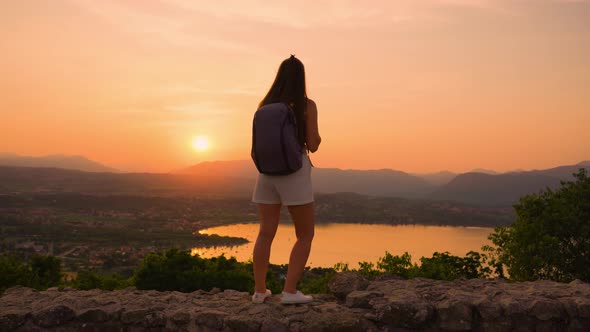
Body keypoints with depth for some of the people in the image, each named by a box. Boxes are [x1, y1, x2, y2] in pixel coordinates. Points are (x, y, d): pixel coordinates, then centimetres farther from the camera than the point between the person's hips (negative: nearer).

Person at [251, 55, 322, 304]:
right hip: (295, 173, -4)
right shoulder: (307, 105, -7)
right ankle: (290, 291, -2)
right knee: (305, 235, 6)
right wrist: (317, 137, 16)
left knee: (266, 233, 10)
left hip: (268, 171, 4)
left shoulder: (265, 105, 5)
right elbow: (312, 145, -6)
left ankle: (259, 290, 12)